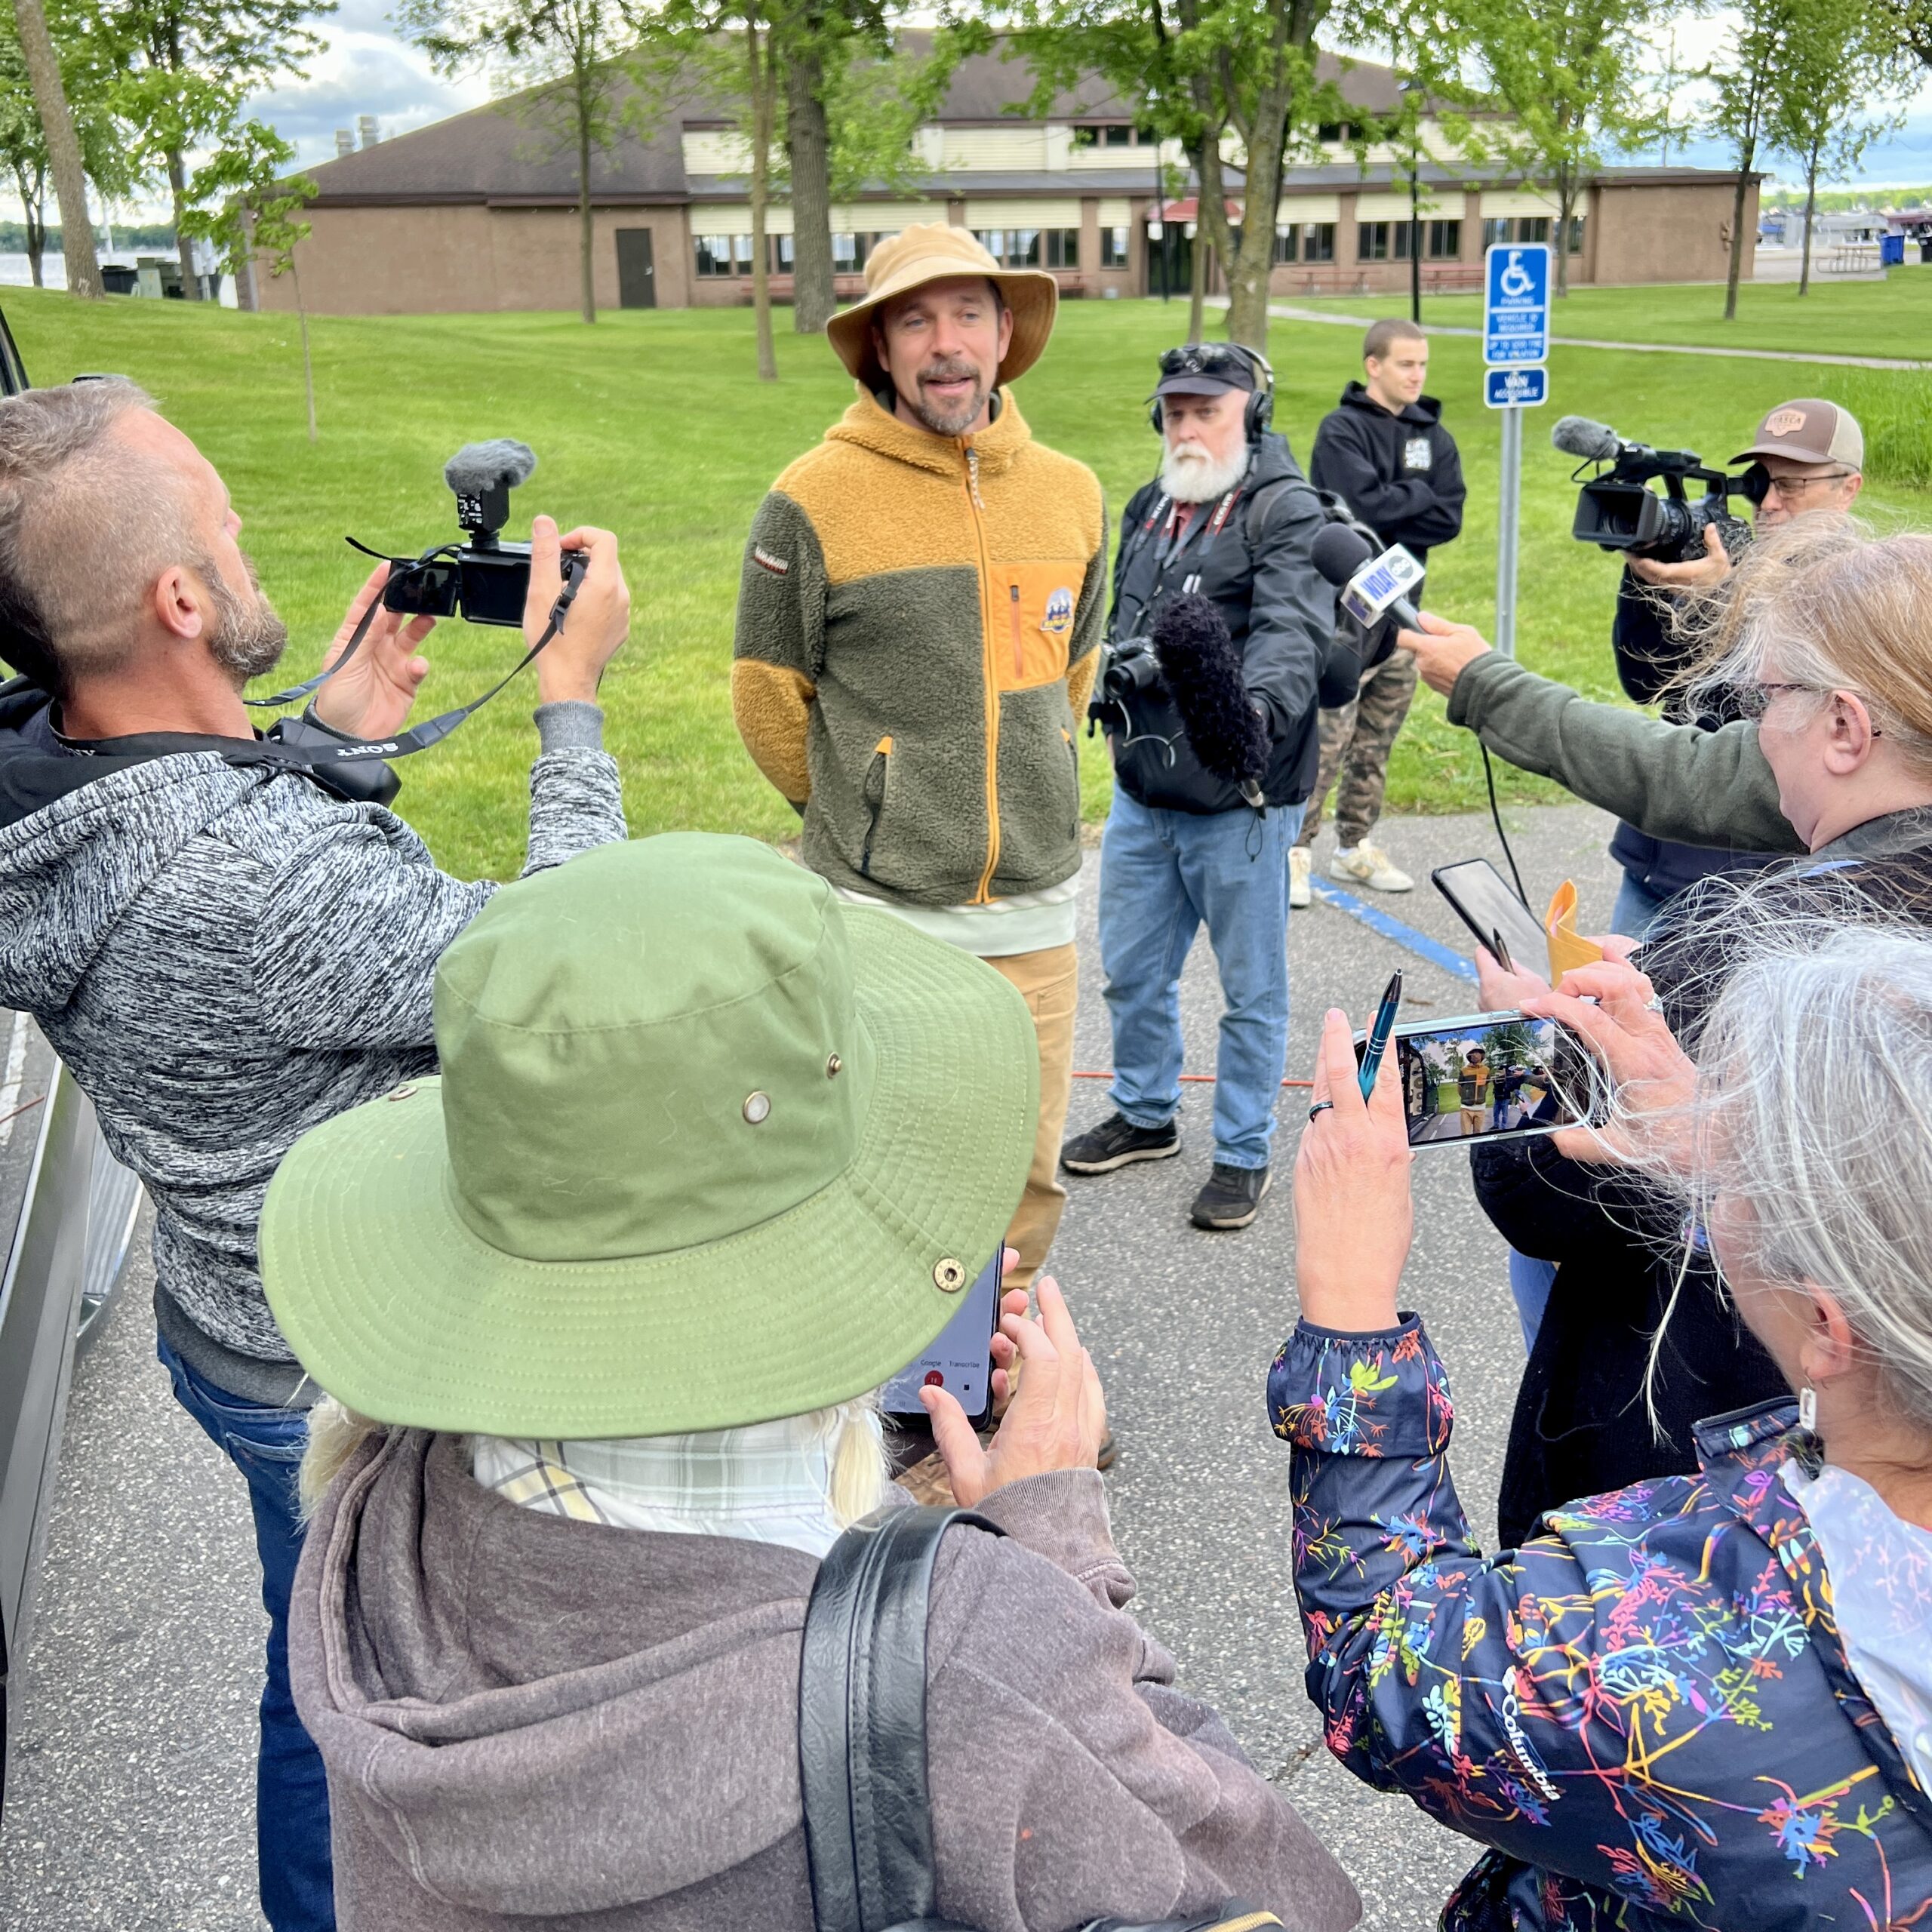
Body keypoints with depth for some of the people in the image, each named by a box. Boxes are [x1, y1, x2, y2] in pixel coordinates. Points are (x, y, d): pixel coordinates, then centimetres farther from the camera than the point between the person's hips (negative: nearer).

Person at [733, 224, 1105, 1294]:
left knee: (1025, 1177, 14)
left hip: (1035, 909, 4)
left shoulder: (1073, 494, 7)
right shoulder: (815, 500, -8)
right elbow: (768, 695, 1)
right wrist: (858, 820, 8)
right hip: (879, 919, -4)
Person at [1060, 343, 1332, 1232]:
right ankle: (1145, 1115, 39)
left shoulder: (1289, 514, -11)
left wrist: (1260, 703, -46)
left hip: (1240, 802, -7)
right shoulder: (1149, 507, 13)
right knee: (1132, 971, 18)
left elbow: (1292, 631, -28)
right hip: (1140, 795, 7)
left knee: (1251, 989, 7)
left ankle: (1242, 1153, 23)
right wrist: (1104, 687, 20)